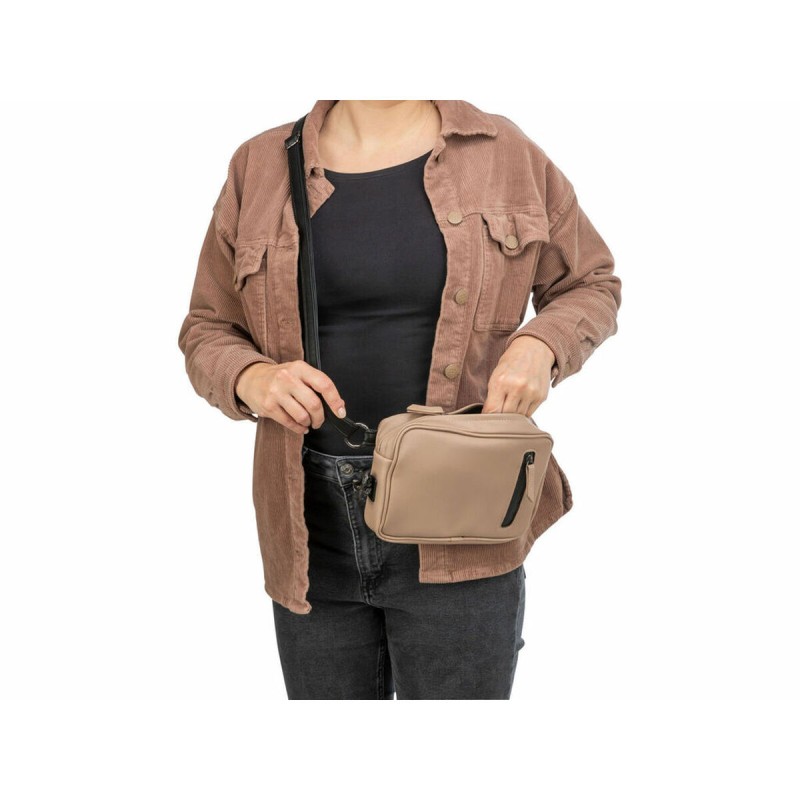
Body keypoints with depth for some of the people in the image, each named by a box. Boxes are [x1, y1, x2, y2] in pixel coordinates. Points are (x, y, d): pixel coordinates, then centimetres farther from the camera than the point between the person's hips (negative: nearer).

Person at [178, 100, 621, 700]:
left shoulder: (504, 152, 3)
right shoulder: (260, 167, 7)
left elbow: (592, 283, 13)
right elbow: (206, 330, 12)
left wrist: (541, 346, -9)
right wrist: (251, 378, -12)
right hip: (313, 535, 2)